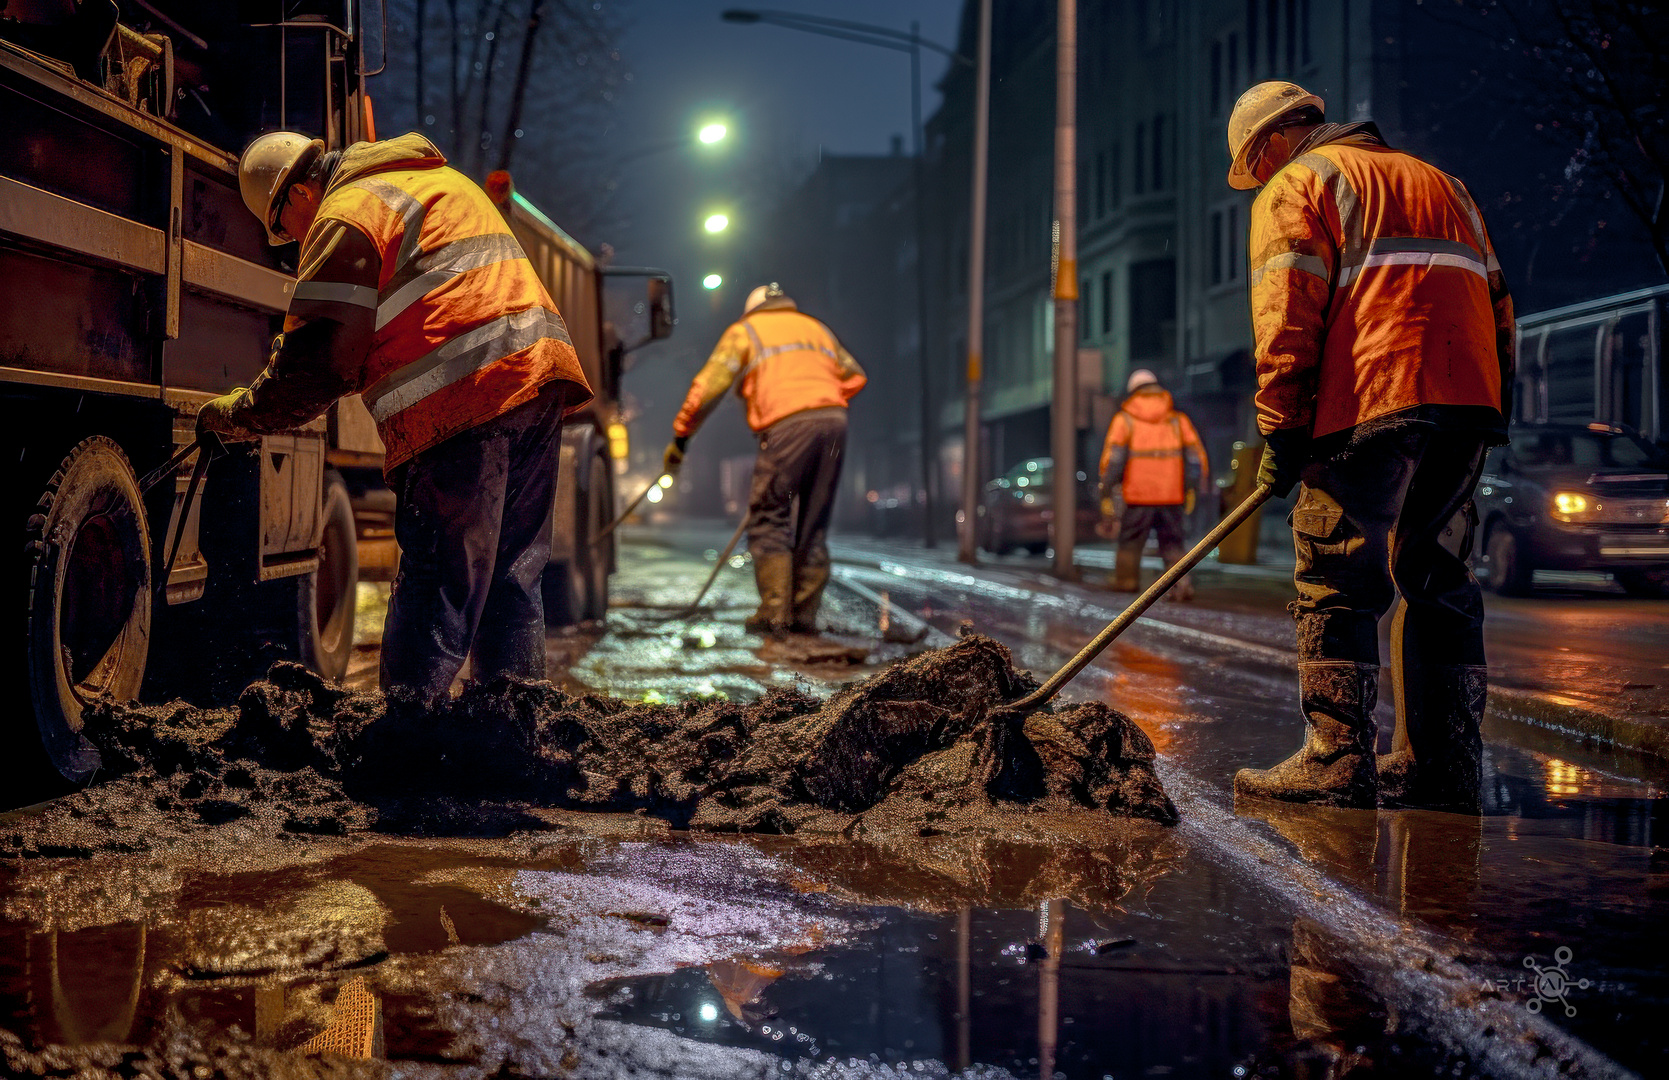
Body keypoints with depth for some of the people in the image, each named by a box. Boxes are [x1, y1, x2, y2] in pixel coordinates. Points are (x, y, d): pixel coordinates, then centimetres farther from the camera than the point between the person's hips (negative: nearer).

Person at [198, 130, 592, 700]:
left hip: (467, 398, -8)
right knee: (513, 579, 12)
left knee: (433, 586, -6)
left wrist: (238, 415, 7)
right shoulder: (439, 179, 28)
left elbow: (319, 363, -6)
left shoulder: (346, 212, 0)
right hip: (540, 374, 8)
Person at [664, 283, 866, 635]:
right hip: (834, 420, 5)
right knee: (813, 525, 11)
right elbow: (855, 376, 28)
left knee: (768, 520, 2)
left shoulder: (744, 331, 16)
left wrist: (680, 435, 9)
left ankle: (774, 613, -7)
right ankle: (805, 614, 9)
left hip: (787, 425, -4)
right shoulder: (814, 327, 30)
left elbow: (709, 385, 6)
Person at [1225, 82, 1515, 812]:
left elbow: (1288, 316, -6)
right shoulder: (1440, 182, 30)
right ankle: (1445, 766, 12)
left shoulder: (1295, 185, 8)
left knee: (1338, 583, -4)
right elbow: (1496, 304, 23)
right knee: (1438, 583, 12)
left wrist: (1281, 431, -7)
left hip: (1372, 401, -7)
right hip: (1472, 400, 7)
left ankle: (1337, 760, -9)